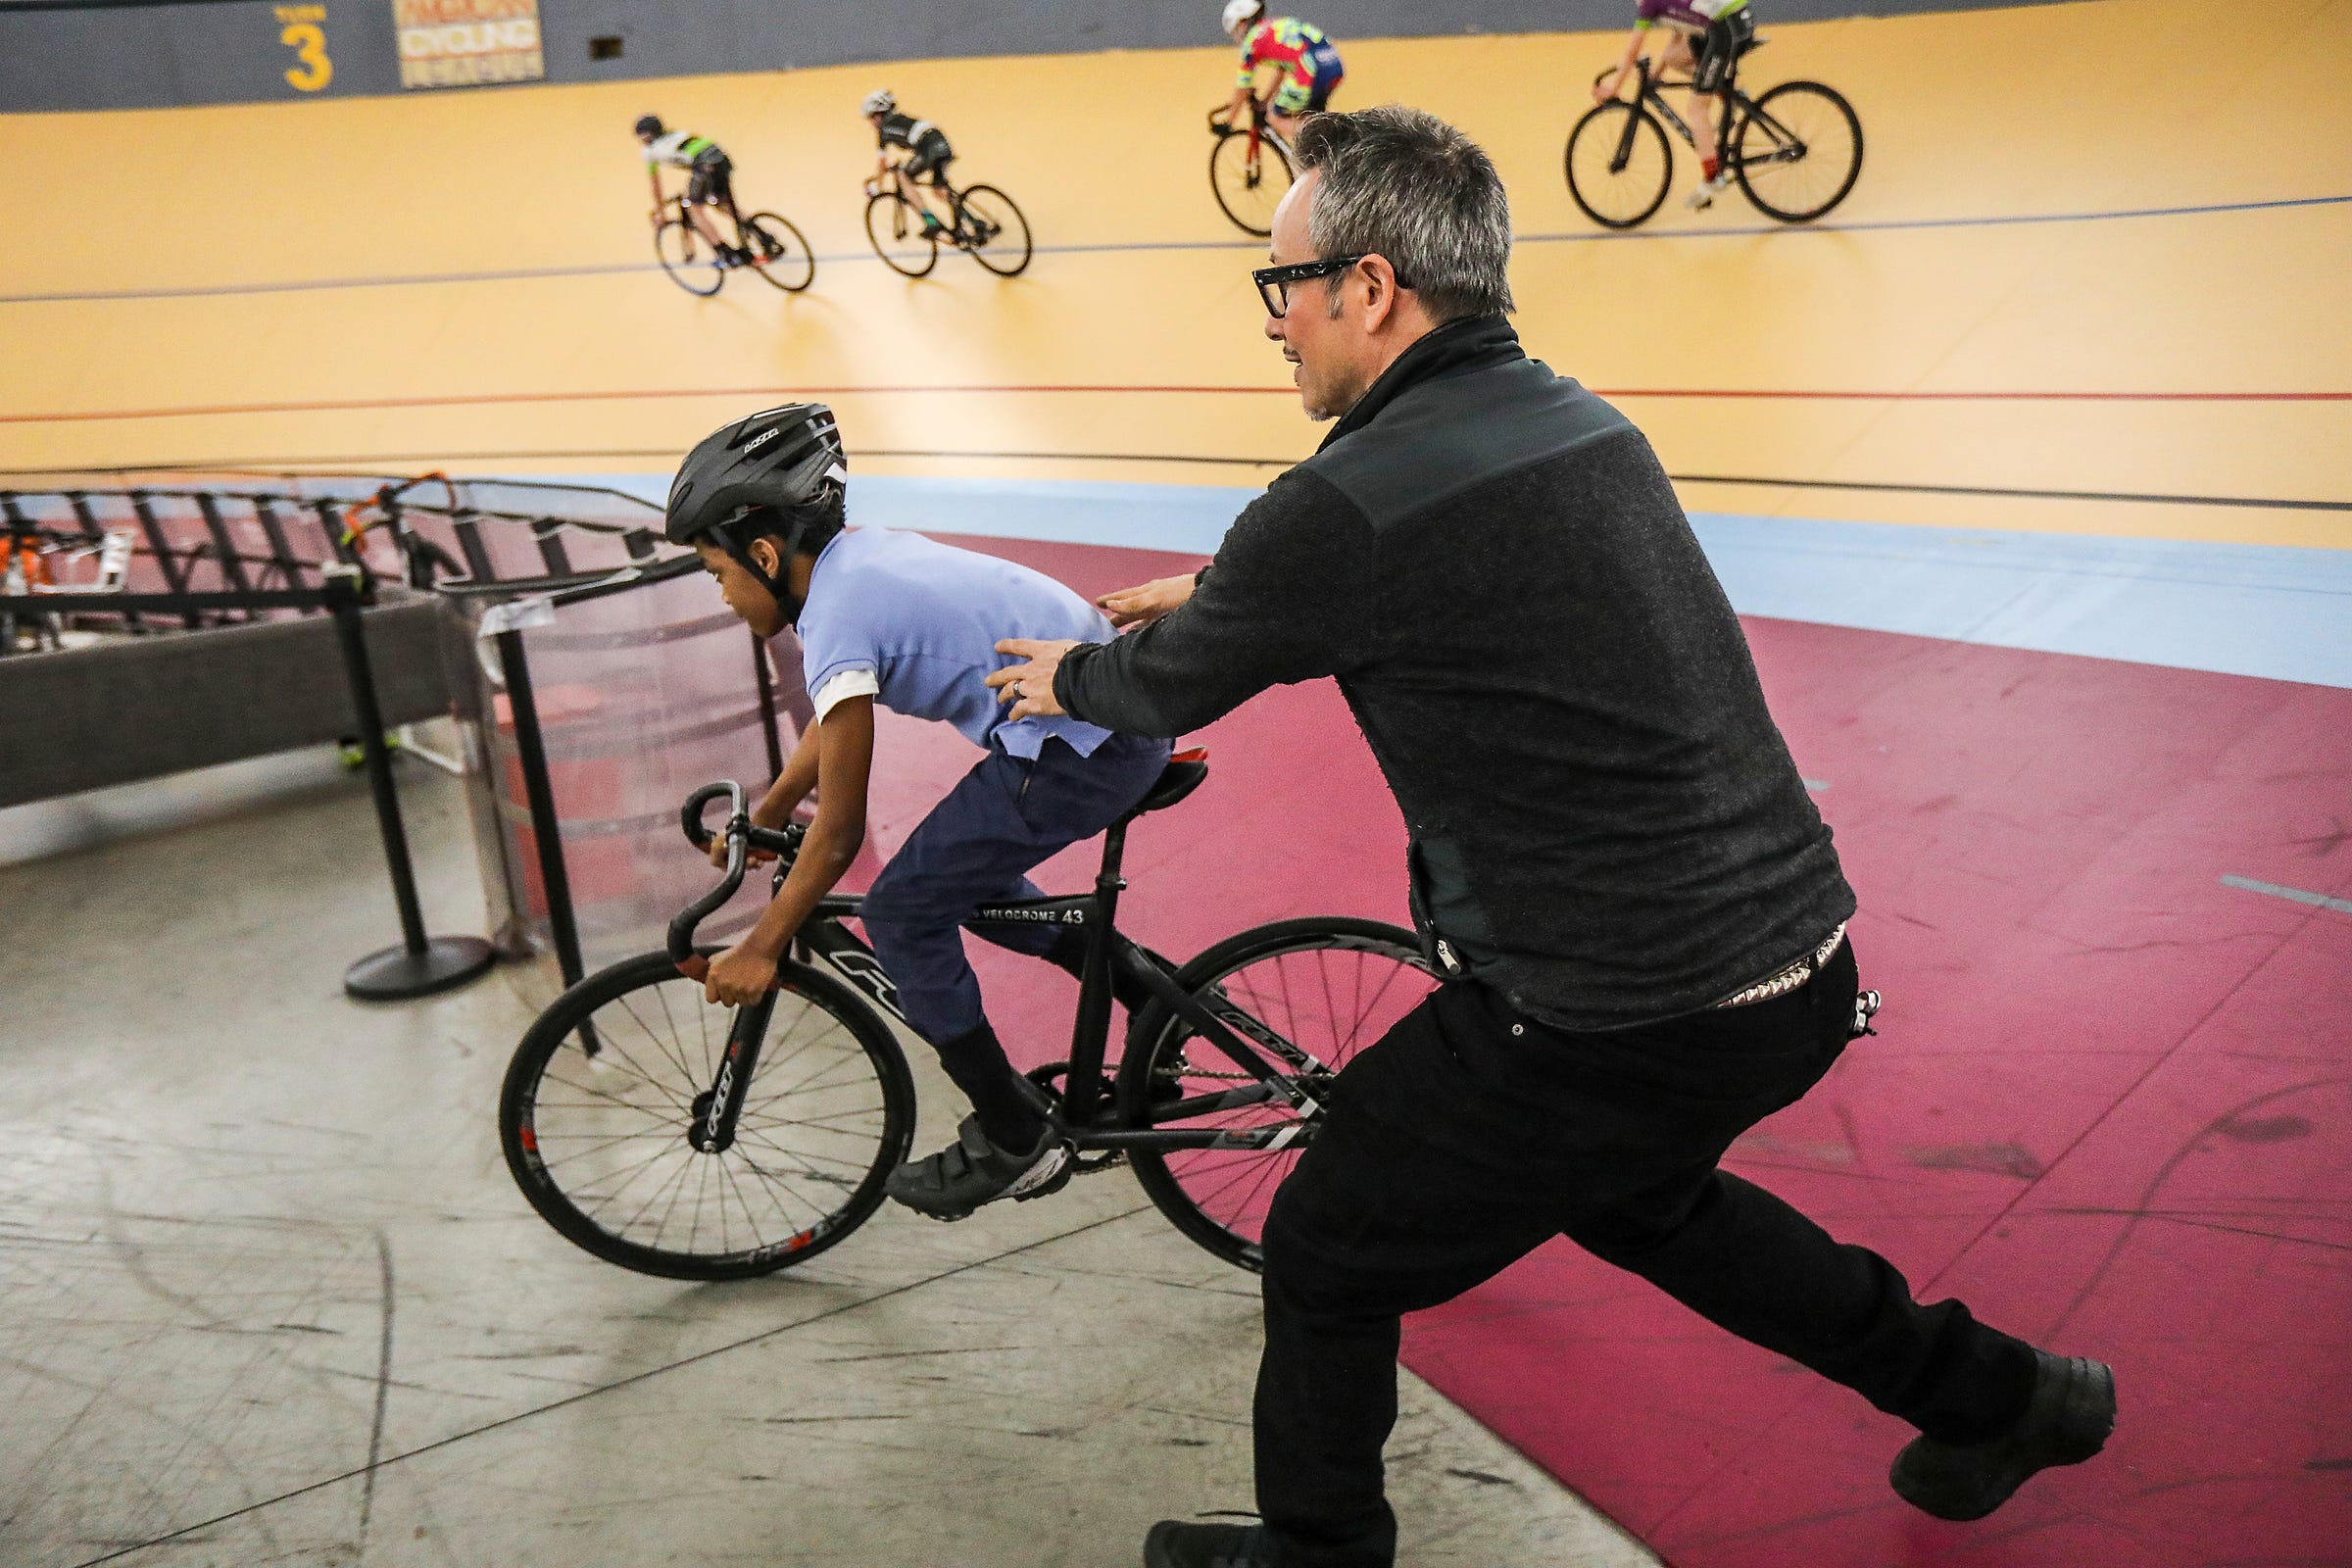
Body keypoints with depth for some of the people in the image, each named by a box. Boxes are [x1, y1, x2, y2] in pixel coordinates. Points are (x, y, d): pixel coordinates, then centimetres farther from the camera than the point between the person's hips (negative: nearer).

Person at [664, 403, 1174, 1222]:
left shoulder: (839, 617, -14)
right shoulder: (860, 553, 12)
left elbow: (839, 832, -11)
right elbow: (831, 719, 27)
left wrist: (759, 951, -1)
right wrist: (759, 821, 36)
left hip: (1078, 749, -10)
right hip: (1129, 720, 10)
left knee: (902, 910, 1)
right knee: (962, 872, 24)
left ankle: (1011, 1144, 11)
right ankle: (1133, 981, 27)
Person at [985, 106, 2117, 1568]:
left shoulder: (1349, 504, -19)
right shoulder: (1581, 420, 7)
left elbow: (1168, 692, -2)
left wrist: (1071, 676, 20)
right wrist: (1215, 596, 34)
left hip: (1619, 1026, -8)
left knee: (1328, 1253, 14)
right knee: (1632, 1188, 36)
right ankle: (1996, 1394, 47)